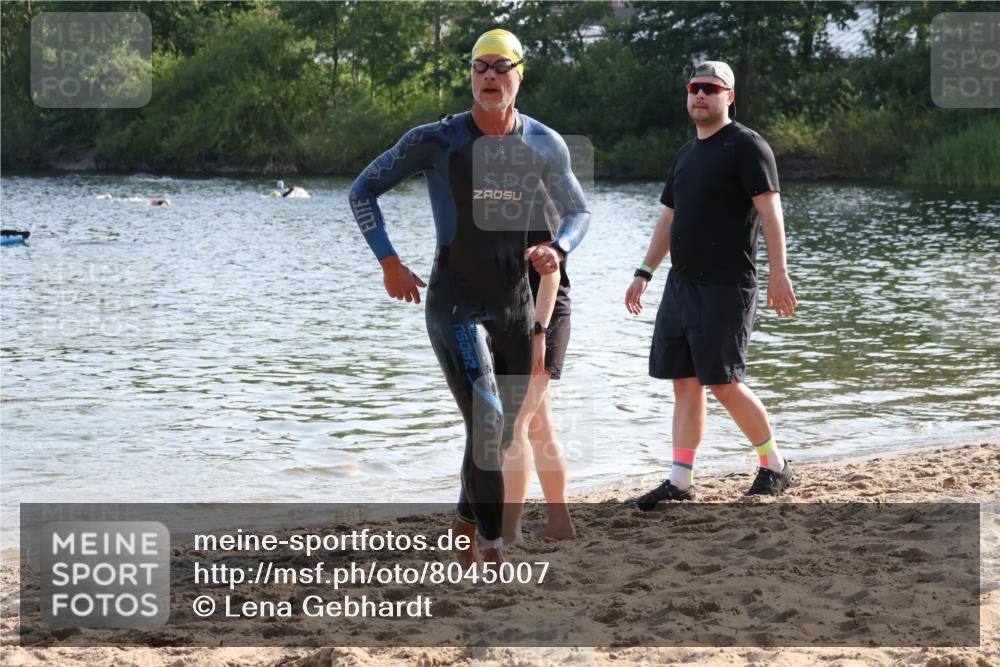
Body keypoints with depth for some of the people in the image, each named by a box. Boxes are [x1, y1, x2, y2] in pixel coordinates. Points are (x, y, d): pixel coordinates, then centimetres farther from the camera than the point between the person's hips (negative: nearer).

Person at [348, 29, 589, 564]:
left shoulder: (545, 145, 2)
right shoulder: (437, 141, -7)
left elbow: (578, 211, 16)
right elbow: (363, 190, 3)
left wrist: (558, 249, -6)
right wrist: (388, 262, -5)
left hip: (516, 307, 5)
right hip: (455, 306, -5)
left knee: (501, 433, 14)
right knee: (486, 422, -20)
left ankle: (466, 527, 37)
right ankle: (493, 550, -14)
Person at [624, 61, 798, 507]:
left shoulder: (746, 145, -6)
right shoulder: (687, 153, 18)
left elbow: (770, 211, -14)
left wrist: (779, 274, -22)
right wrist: (644, 273, 20)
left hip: (726, 286, -8)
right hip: (681, 284, 8)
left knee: (723, 383, -9)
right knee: (685, 383, 5)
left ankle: (775, 466, 8)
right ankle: (679, 483, 7)